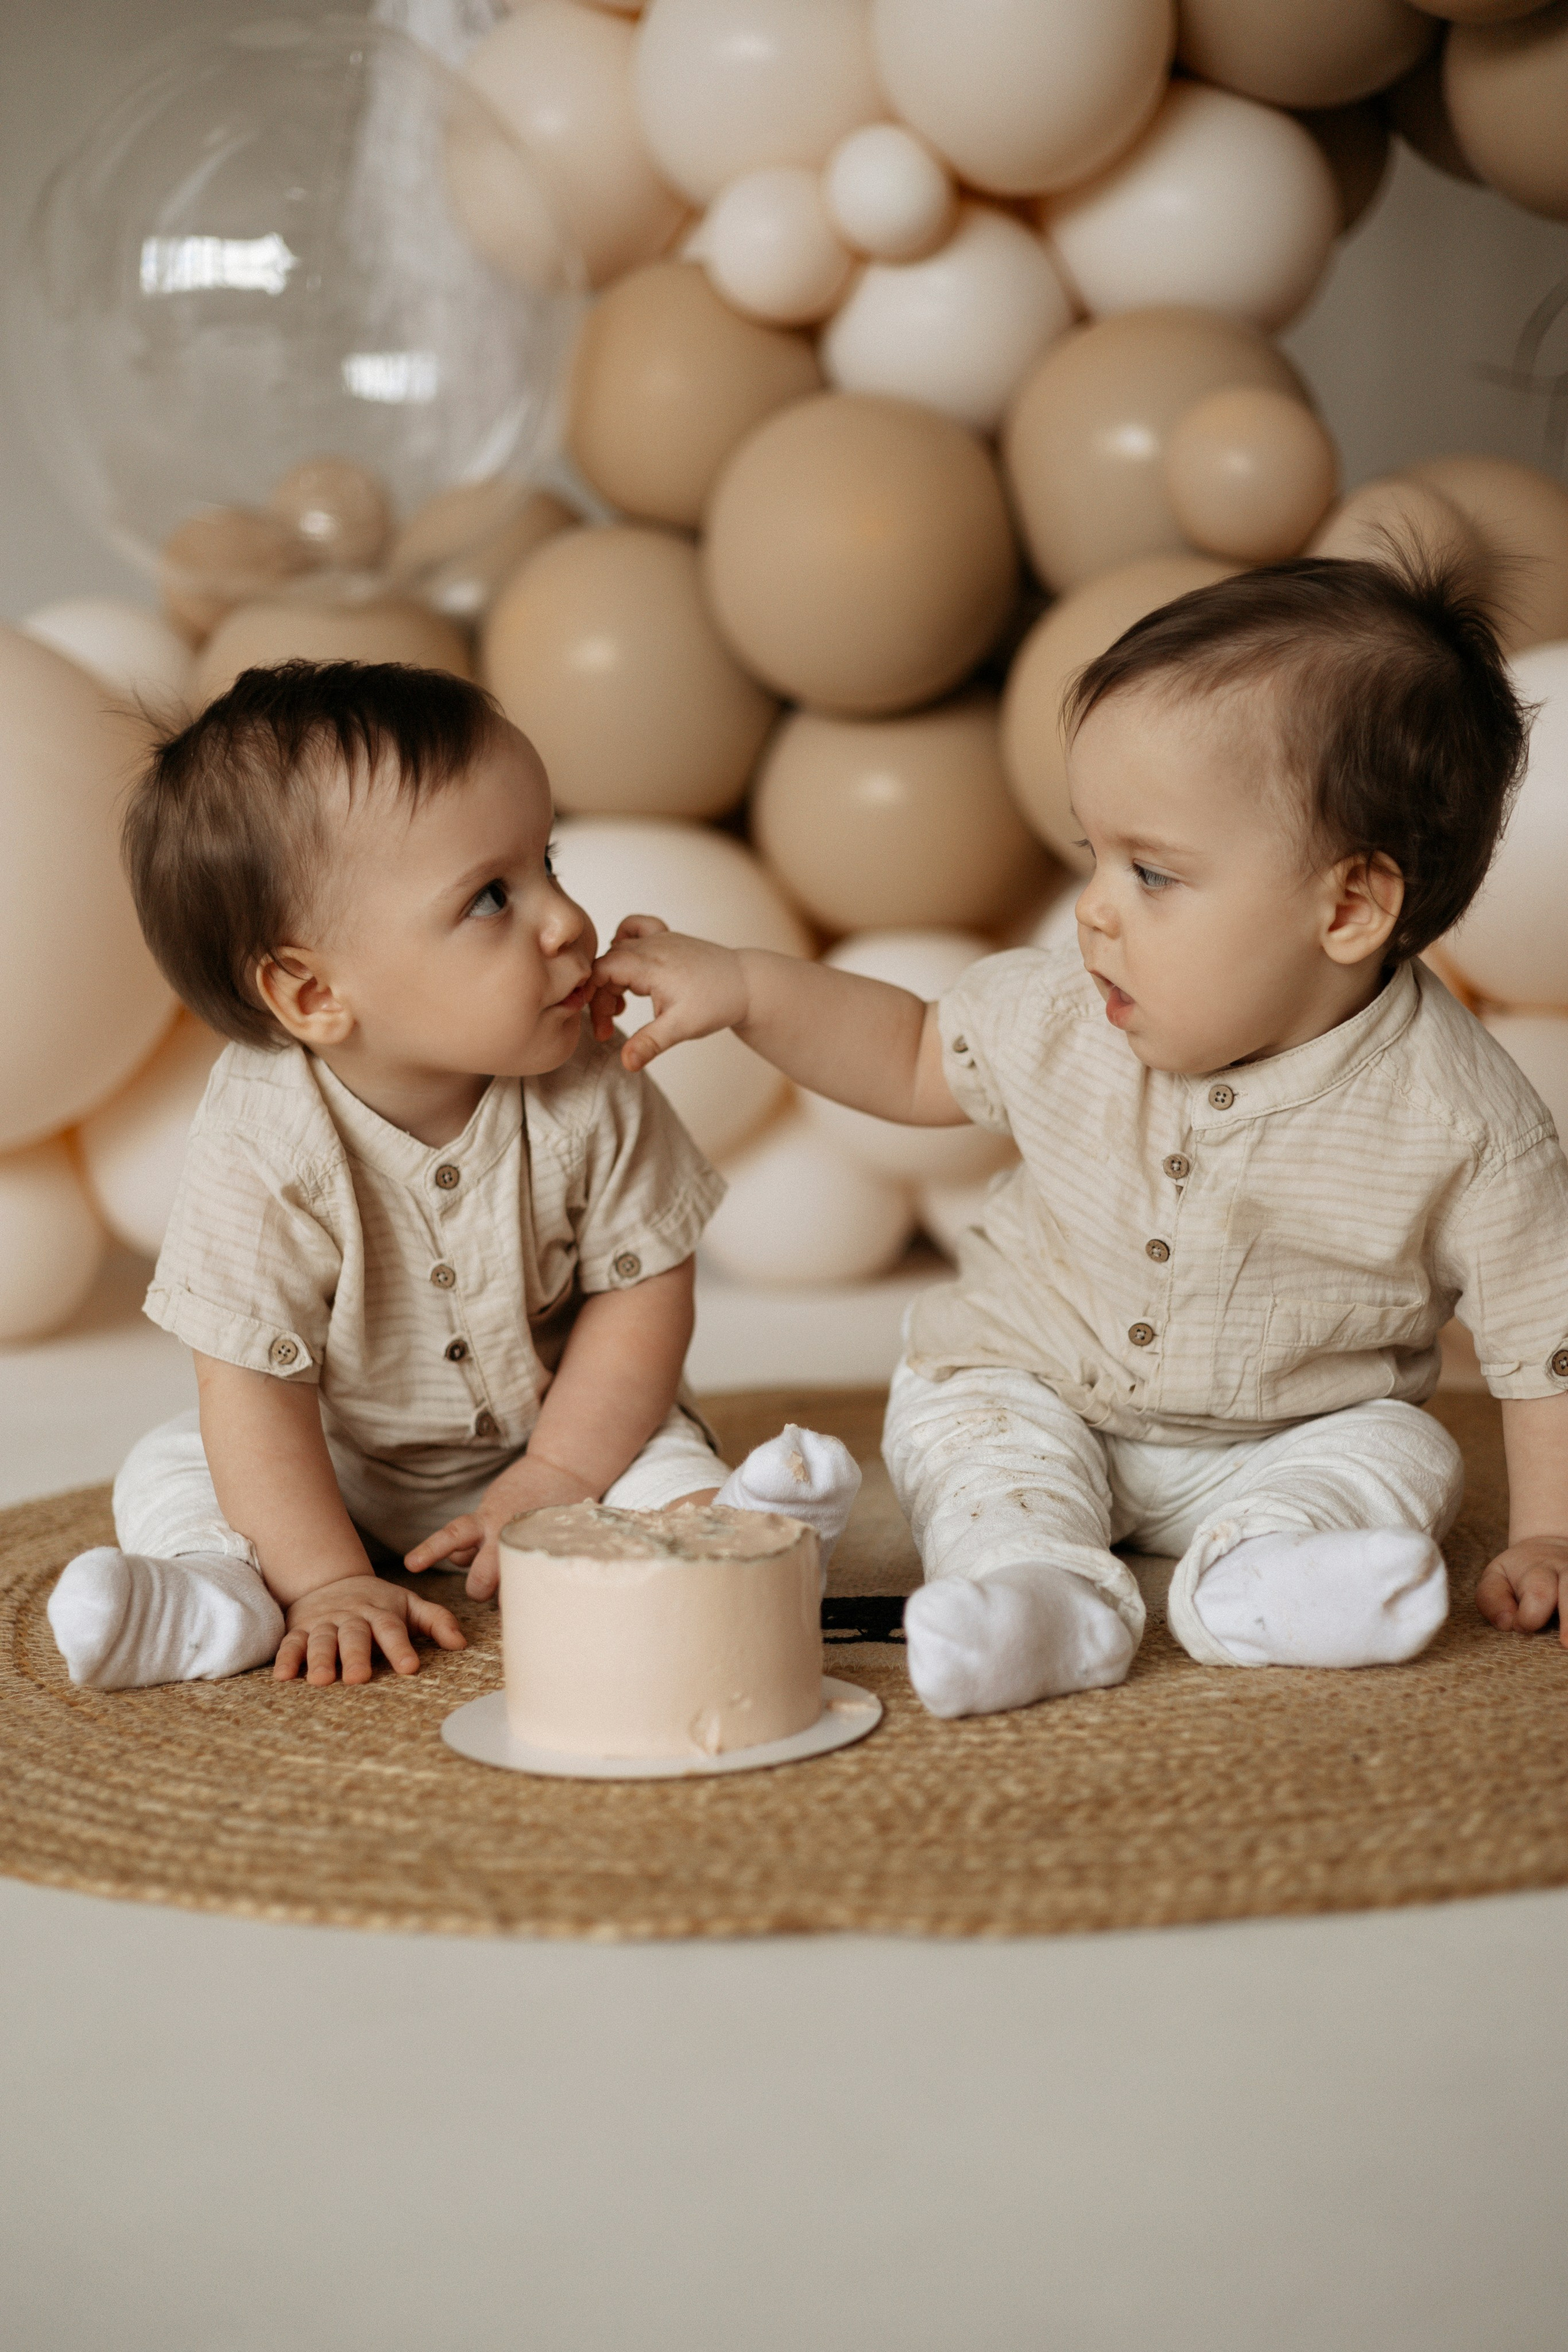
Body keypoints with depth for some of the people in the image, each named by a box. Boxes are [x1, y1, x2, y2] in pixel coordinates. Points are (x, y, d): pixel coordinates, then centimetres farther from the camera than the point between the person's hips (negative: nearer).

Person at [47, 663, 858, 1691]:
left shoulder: (588, 1100, -21)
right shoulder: (266, 1154, -28)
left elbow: (642, 1295, -13)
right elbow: (256, 1399, -24)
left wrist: (551, 1483, -21)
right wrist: (331, 1583, -29)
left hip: (567, 1431, 1)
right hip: (342, 1480, 0)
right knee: (167, 1469, -14)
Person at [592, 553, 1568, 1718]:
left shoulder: (1460, 1122, -24)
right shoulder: (1064, 1018, -13)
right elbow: (920, 1057, 6)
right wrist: (747, 987, -5)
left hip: (1291, 1440, -2)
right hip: (1037, 1394, 2)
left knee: (1399, 1454, -22)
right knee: (953, 1404, -20)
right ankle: (1030, 1574, -39)